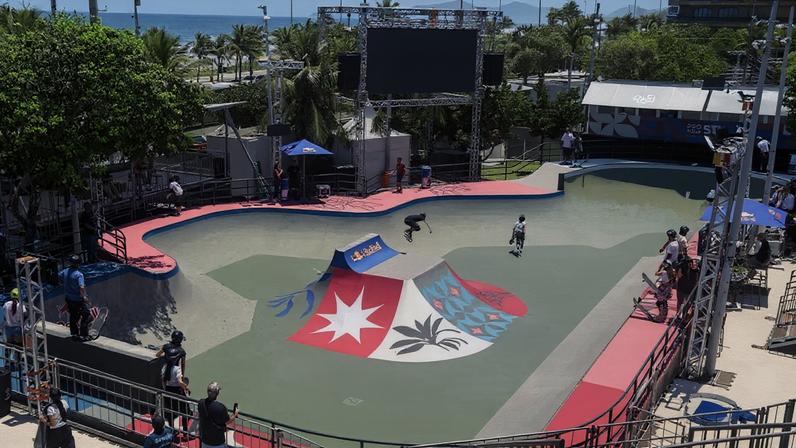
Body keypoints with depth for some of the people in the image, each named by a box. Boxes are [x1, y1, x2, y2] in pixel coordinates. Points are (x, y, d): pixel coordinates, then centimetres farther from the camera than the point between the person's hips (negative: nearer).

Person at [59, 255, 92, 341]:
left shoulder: (65, 272, -2)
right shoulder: (79, 274, -24)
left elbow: (59, 276, 21)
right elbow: (82, 287, -35)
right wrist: (84, 297, -24)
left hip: (68, 298, 8)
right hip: (78, 300, -8)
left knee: (73, 316, 21)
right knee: (86, 316, 4)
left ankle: (74, 334, 30)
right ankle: (83, 335, 4)